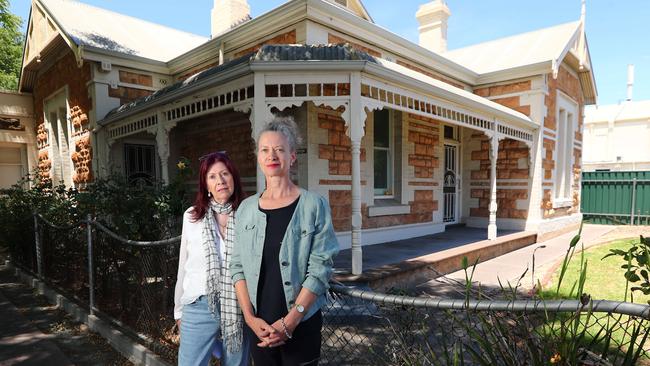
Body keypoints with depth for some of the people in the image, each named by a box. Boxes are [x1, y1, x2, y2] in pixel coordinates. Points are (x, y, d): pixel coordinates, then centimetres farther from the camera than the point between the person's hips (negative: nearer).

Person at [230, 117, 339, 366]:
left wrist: (290, 320, -14)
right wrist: (250, 317, -7)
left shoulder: (314, 205, -8)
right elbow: (237, 266, 3)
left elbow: (320, 268, -12)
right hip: (258, 324, 3)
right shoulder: (246, 208, 3)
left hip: (302, 324, -3)